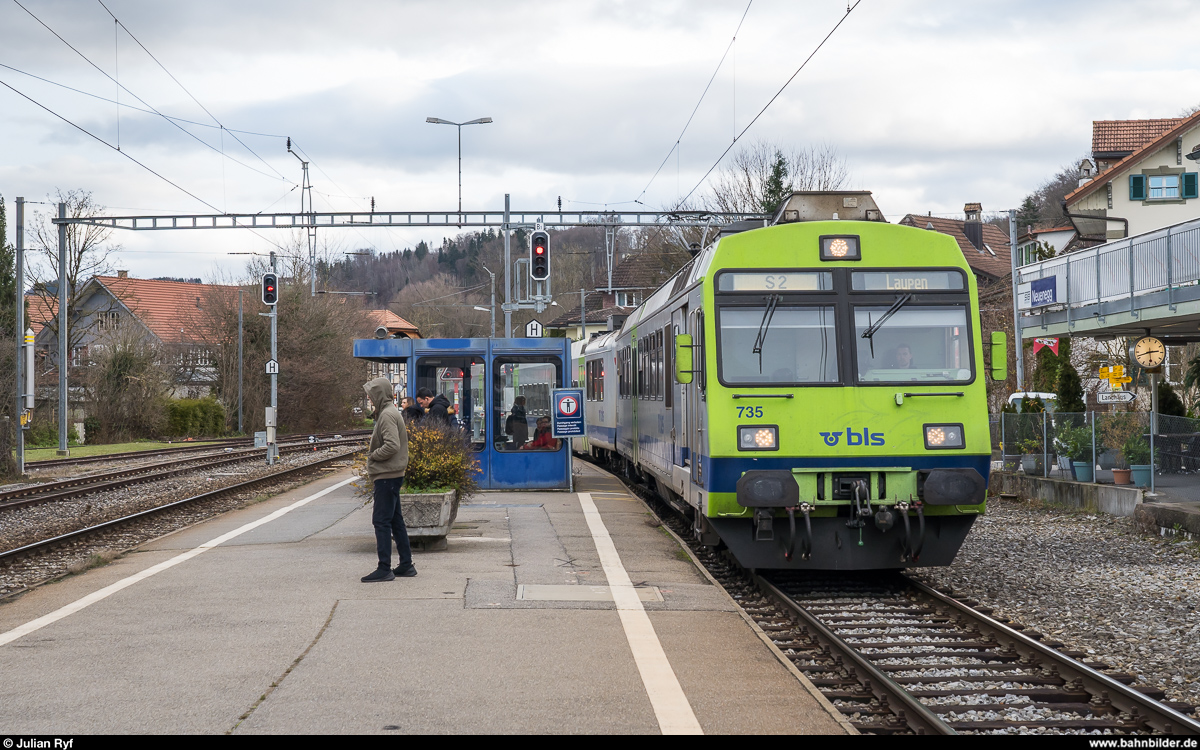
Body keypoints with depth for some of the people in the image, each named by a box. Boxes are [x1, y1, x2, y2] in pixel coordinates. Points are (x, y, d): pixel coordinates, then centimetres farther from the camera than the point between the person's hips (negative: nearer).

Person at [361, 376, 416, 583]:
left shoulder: (387, 415, -15)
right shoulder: (390, 412, 16)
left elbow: (392, 445, -25)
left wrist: (372, 456, -11)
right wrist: (373, 460, 11)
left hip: (387, 476, -10)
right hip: (393, 474, 10)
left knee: (381, 520, -8)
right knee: (395, 520, 14)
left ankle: (384, 569, -8)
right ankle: (406, 565, 18)